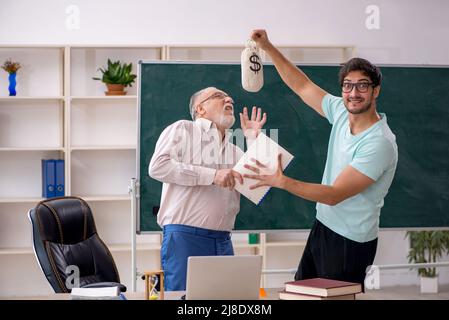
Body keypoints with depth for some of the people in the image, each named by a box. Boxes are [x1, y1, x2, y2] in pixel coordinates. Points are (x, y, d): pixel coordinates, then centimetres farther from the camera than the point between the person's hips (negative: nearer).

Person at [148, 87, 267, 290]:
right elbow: (157, 166, -11)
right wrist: (212, 175, -14)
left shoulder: (234, 150, 22)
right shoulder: (182, 130, 5)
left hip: (223, 242, 6)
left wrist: (253, 139, 10)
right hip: (184, 236, -6)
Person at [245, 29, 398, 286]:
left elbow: (334, 194, -25)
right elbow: (302, 86, 11)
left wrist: (281, 181, -30)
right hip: (323, 226, 8)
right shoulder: (341, 112, -1)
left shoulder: (379, 144, -24)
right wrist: (268, 48, 4)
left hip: (350, 241, -8)